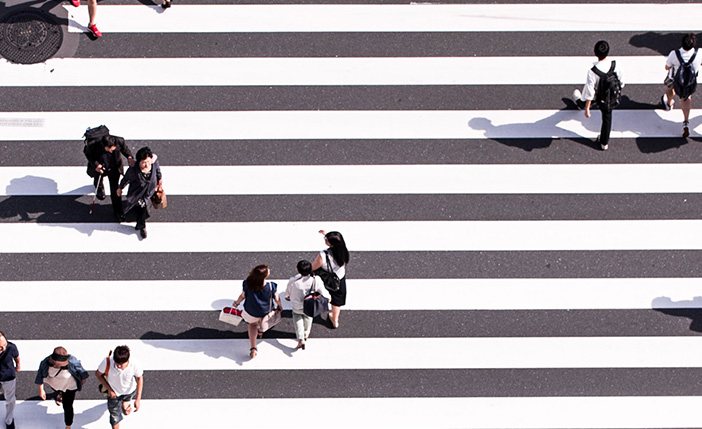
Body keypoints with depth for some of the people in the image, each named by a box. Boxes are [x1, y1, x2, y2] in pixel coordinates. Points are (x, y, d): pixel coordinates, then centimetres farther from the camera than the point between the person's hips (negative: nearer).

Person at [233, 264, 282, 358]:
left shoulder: (247, 284, -31)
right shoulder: (271, 286, -33)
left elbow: (243, 296, -13)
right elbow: (276, 299, -15)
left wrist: (237, 303, 10)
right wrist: (280, 306, 8)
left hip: (250, 312, 1)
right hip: (265, 312, -1)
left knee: (253, 324, 30)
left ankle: (253, 349, 23)